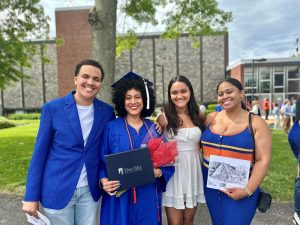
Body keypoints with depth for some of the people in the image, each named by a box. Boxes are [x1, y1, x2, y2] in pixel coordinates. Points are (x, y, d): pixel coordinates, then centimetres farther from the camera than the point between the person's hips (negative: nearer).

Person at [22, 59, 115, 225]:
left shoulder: (107, 111, -3)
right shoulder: (52, 108, -8)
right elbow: (39, 153, -5)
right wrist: (31, 196, -4)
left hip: (90, 191, 2)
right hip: (57, 191, -1)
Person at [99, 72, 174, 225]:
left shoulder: (154, 129, 3)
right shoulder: (111, 128, -4)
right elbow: (102, 161, -3)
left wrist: (159, 172, -13)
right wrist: (103, 180, -20)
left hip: (148, 196, 3)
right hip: (119, 197, -2)